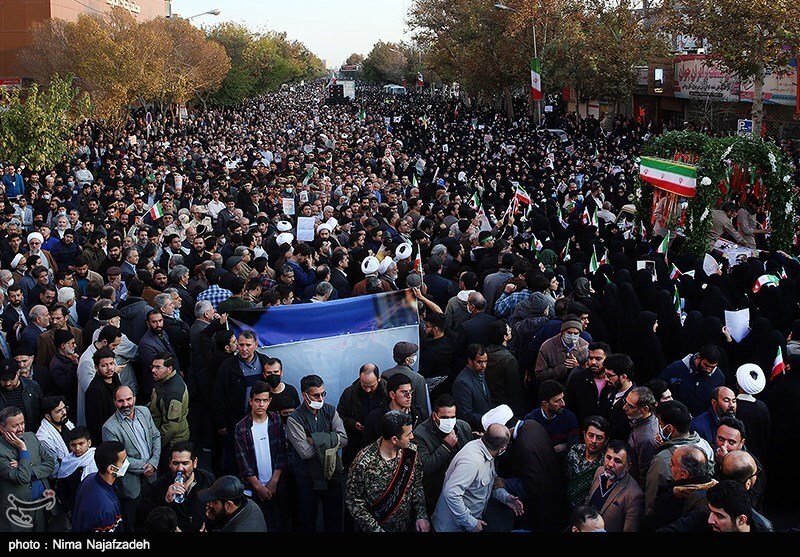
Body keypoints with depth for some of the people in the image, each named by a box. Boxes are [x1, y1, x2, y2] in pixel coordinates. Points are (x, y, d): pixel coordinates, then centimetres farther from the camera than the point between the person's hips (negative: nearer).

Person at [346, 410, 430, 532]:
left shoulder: (411, 452, -12)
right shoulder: (364, 462, -26)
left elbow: (417, 485, 1)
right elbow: (353, 500, -18)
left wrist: (422, 516, -9)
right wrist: (375, 529, -20)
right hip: (376, 527, -4)